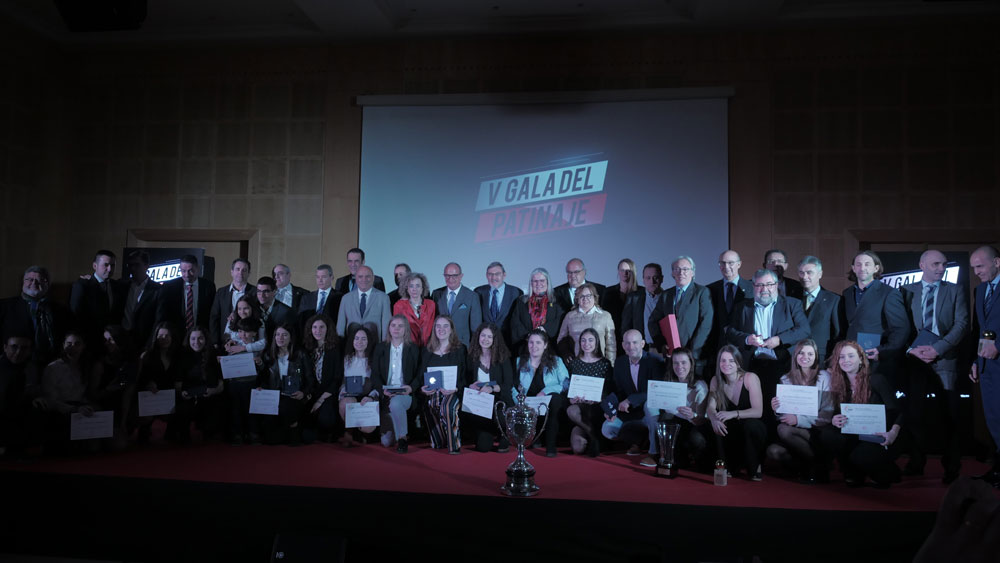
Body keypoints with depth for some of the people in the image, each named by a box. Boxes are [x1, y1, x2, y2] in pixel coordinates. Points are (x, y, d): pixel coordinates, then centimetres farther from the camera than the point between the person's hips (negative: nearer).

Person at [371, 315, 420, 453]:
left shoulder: (413, 349, 7)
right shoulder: (380, 348, 11)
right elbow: (374, 375, 5)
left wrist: (411, 387, -17)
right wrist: (383, 389, -14)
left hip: (405, 394, -2)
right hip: (386, 395, 2)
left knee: (396, 403, -39)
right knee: (386, 442, -7)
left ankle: (403, 438, -19)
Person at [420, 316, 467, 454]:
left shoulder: (460, 349, 9)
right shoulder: (427, 351, 20)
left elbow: (465, 376, 3)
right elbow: (420, 375, 19)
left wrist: (455, 388, -15)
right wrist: (422, 388, -3)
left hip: (452, 393, -3)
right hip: (431, 393, 3)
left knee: (447, 407, -36)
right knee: (430, 406, -31)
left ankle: (454, 446, -24)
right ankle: (438, 443, -10)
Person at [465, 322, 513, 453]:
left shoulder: (502, 357, 1)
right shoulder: (472, 357, 8)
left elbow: (509, 384, -6)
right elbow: (466, 382, 10)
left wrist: (492, 388, -23)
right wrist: (471, 386, -14)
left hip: (499, 399, 0)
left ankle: (504, 436, -2)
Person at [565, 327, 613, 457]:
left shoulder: (605, 364, 8)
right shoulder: (573, 362, 14)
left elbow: (609, 389, 4)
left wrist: (595, 399, -14)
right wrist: (572, 398, -9)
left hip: (596, 407, -1)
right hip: (577, 405, 1)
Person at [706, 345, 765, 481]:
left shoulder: (750, 378, -15)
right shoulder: (716, 381, -2)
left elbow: (758, 411, -23)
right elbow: (711, 407, -10)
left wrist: (733, 414, -38)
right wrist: (714, 419, -35)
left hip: (752, 429, -3)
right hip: (731, 433, 3)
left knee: (750, 424, -35)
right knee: (715, 426, -27)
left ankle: (755, 467, -10)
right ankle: (728, 468, -5)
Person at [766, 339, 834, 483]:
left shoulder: (825, 377, -3)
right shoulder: (786, 379, 10)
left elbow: (828, 414, -9)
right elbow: (783, 416, 11)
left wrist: (799, 420, -19)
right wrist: (777, 409, -12)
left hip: (818, 432, -4)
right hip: (796, 430, 4)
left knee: (784, 429, -30)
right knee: (773, 451, -25)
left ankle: (819, 465, -9)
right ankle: (806, 469, 0)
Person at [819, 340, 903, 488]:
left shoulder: (876, 380, -7)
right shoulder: (840, 386, 7)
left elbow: (896, 411, -12)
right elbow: (837, 414, 6)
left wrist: (893, 432, -32)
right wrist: (834, 421, -20)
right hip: (855, 437, 4)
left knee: (859, 455, -34)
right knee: (826, 434, -23)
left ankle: (887, 473, 4)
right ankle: (854, 474, 1)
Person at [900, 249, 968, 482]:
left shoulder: (955, 291, 7)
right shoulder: (906, 291, 9)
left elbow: (962, 324, -2)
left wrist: (937, 348, -14)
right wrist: (912, 348, -10)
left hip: (944, 360, -1)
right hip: (915, 359, 1)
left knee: (949, 415, 1)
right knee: (913, 413, 4)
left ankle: (951, 468, 11)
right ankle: (916, 463, 15)